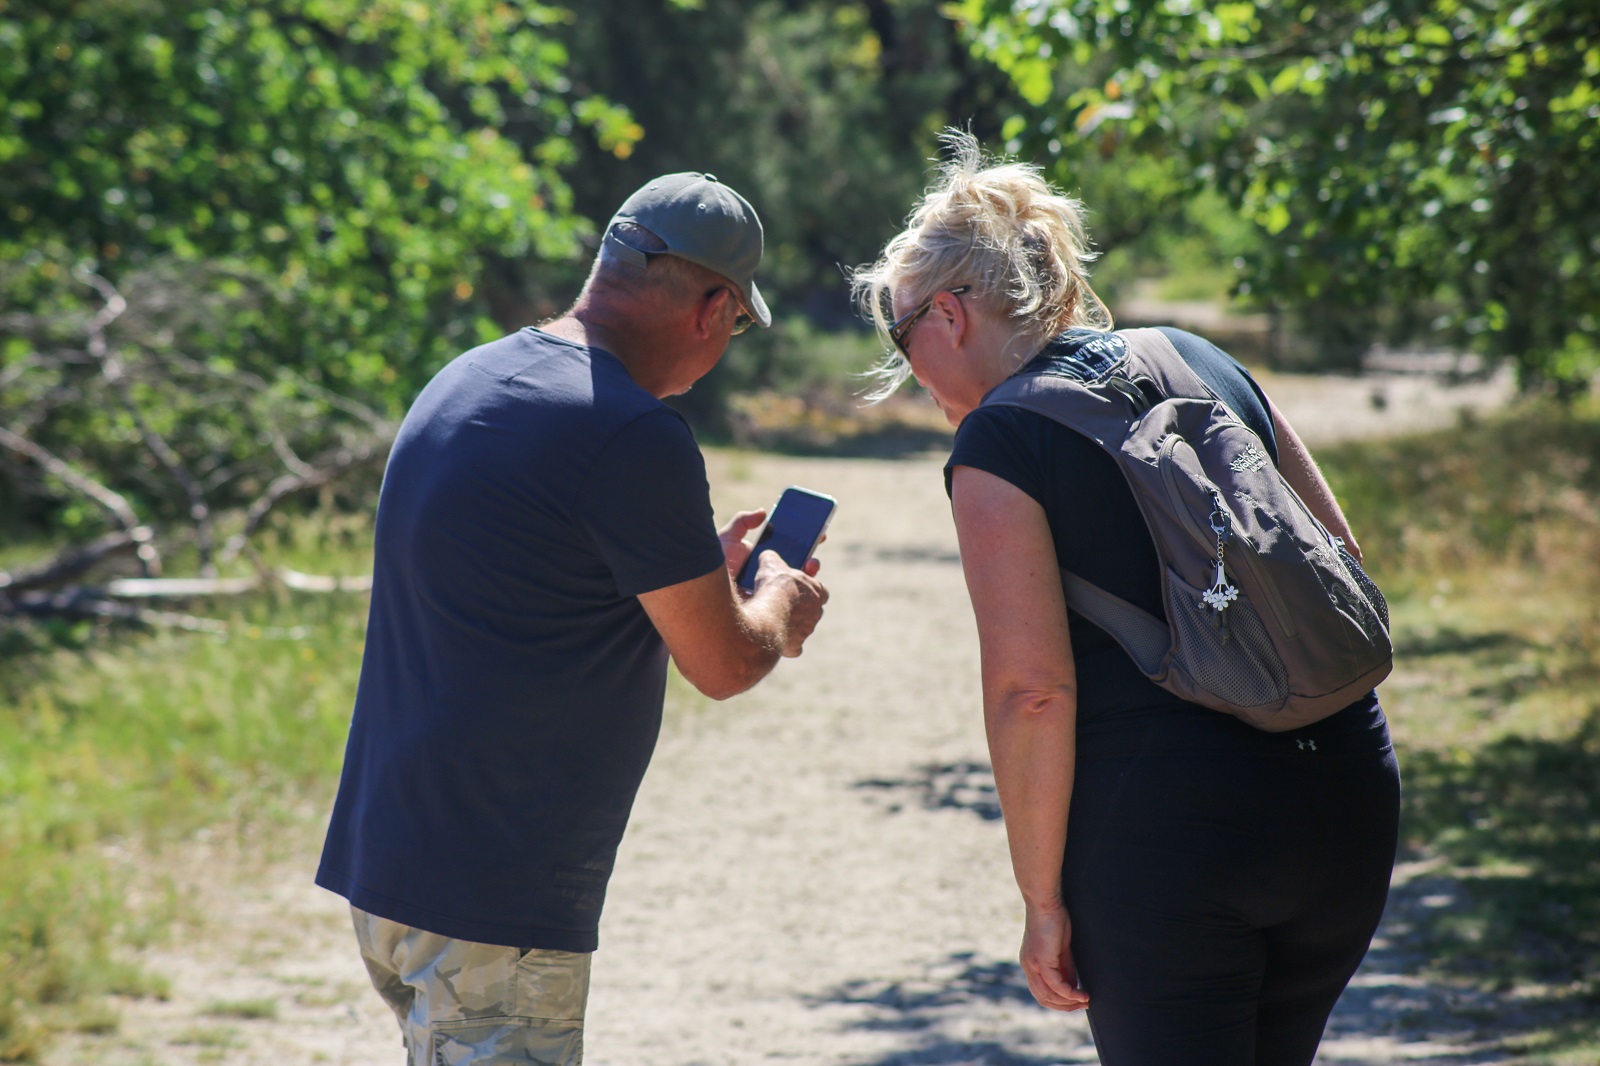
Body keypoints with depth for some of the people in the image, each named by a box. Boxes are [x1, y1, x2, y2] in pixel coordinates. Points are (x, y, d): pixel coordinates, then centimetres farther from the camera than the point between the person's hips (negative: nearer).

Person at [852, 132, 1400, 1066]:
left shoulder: (998, 445, -6)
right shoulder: (1200, 361, 13)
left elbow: (1032, 690, -13)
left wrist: (1043, 900, -6)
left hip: (1164, 816, -6)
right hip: (1346, 795, 7)